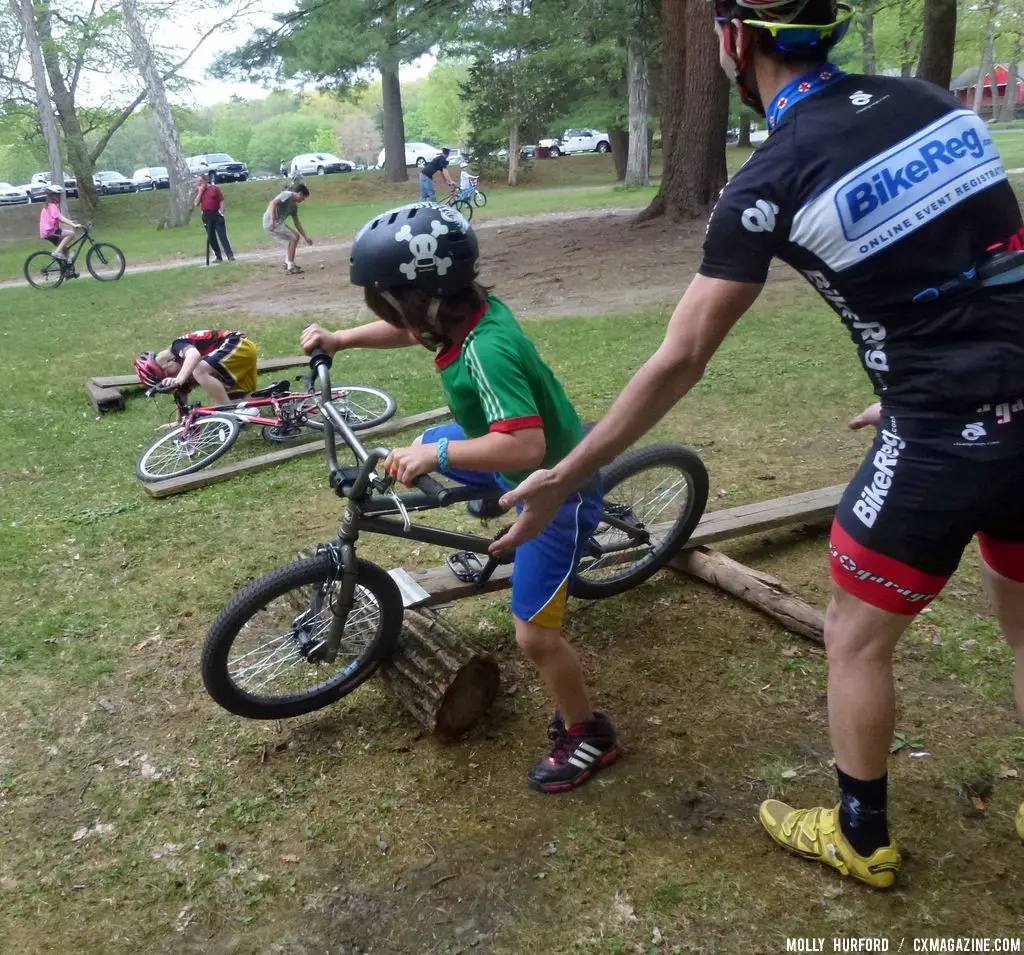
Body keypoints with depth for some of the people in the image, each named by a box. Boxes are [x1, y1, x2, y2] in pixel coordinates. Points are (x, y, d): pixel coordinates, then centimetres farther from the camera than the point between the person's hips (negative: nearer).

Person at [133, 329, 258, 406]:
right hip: (244, 350, 10)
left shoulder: (178, 346, -14)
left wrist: (179, 379, -49)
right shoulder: (180, 358, 12)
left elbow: (194, 354, -39)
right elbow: (182, 393, 23)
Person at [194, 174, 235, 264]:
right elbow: (196, 203, -1)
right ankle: (218, 256, 13)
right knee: (211, 237, 6)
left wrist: (221, 213, -10)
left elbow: (221, 201, -2)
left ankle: (230, 255, -13)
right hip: (206, 216, 5)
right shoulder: (199, 191, 11)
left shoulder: (215, 188, 0)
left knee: (223, 235, -10)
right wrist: (200, 191, -4)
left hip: (216, 214, -5)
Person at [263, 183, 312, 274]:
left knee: (295, 236, 20)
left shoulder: (294, 205, 18)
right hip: (271, 222, -10)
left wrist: (306, 237, 24)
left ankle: (287, 263, 26)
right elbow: (273, 203, -23)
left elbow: (297, 223, 25)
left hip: (279, 223, 10)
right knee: (294, 239, -10)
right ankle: (290, 268, -10)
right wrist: (272, 220, -30)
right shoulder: (287, 194, -9)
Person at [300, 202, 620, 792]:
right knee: (421, 450, 24)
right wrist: (341, 339, 4)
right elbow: (409, 330, 11)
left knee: (534, 633, -6)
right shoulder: (473, 307, -10)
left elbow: (525, 446, -45)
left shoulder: (486, 351, -36)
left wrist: (438, 454, -40)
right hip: (531, 464, 9)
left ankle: (589, 736, 18)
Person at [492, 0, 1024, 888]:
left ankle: (860, 836, 32)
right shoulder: (926, 100, 6)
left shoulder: (770, 182, -13)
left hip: (948, 434, -7)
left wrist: (564, 477, -5)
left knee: (857, 638, 14)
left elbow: (679, 361, -13)